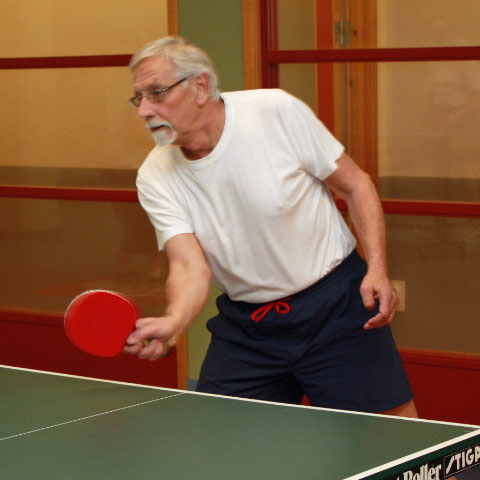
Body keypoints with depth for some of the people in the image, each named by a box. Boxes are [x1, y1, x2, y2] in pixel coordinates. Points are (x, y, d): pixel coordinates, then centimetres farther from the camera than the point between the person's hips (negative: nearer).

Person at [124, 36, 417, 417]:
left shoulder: (278, 112, -15)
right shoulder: (156, 179, -7)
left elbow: (355, 185, -6)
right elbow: (189, 267, -16)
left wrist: (377, 268, -18)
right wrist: (172, 323, -38)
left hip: (336, 304, -3)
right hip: (245, 323, 3)